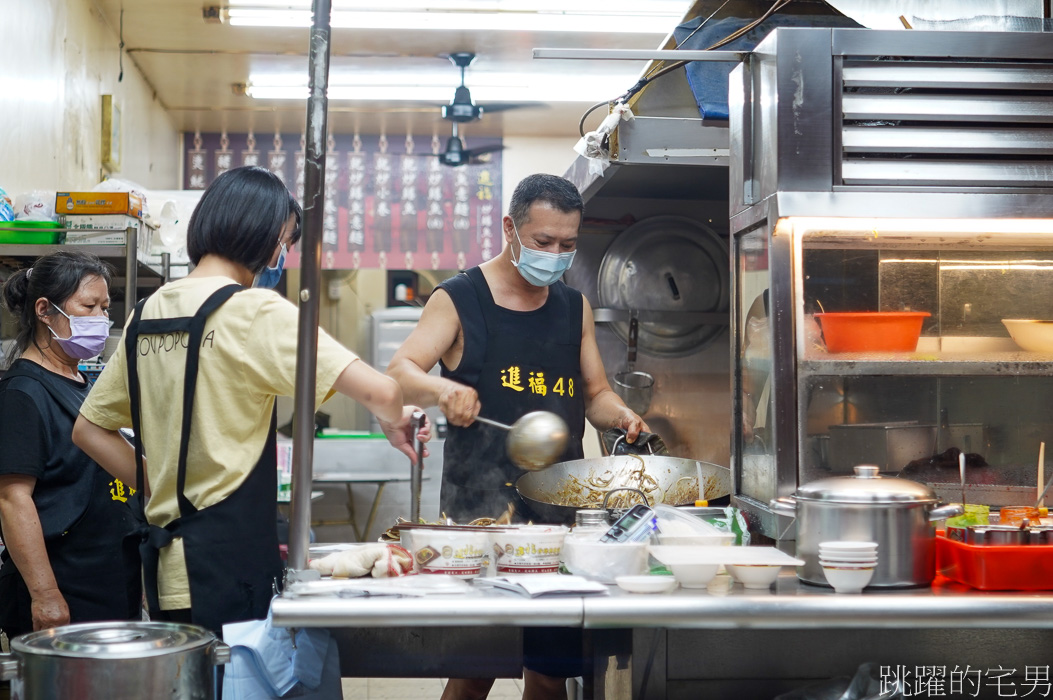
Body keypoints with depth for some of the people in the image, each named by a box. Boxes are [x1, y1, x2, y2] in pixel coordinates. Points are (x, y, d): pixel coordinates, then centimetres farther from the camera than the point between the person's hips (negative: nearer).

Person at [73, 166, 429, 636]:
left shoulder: (147, 314, 11)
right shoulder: (256, 311, -11)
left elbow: (88, 429, 19)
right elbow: (379, 392, -18)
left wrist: (163, 486, 14)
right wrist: (394, 421, 3)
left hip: (165, 563, 8)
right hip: (231, 563, -7)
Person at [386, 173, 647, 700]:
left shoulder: (574, 308, 14)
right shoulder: (459, 301, 0)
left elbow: (595, 395, 20)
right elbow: (398, 373, -9)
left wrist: (618, 414, -3)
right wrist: (441, 388, -31)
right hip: (479, 506, -4)